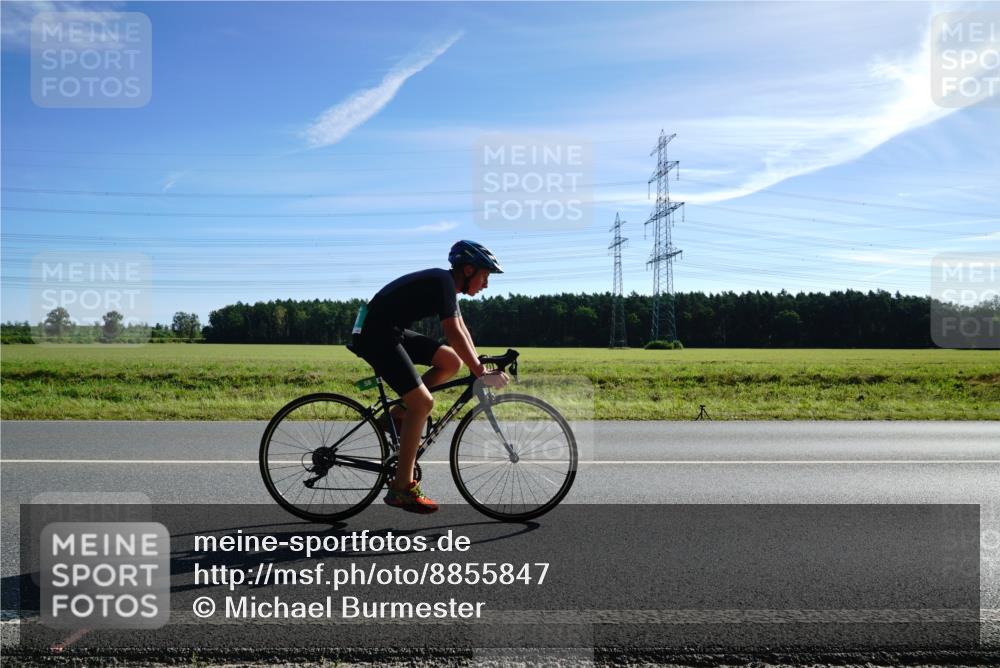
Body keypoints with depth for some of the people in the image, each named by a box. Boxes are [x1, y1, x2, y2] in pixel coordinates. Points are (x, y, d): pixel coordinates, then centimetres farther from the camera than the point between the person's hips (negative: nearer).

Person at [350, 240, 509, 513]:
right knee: (423, 402, -15)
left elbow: (461, 329, 18)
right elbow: (454, 334, -26)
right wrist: (482, 374, -23)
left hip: (392, 333, 10)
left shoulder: (446, 283, 13)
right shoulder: (443, 282, -17)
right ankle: (401, 489, -9)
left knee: (451, 362, 5)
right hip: (376, 336, -10)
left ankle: (397, 416, 10)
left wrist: (479, 364, 12)